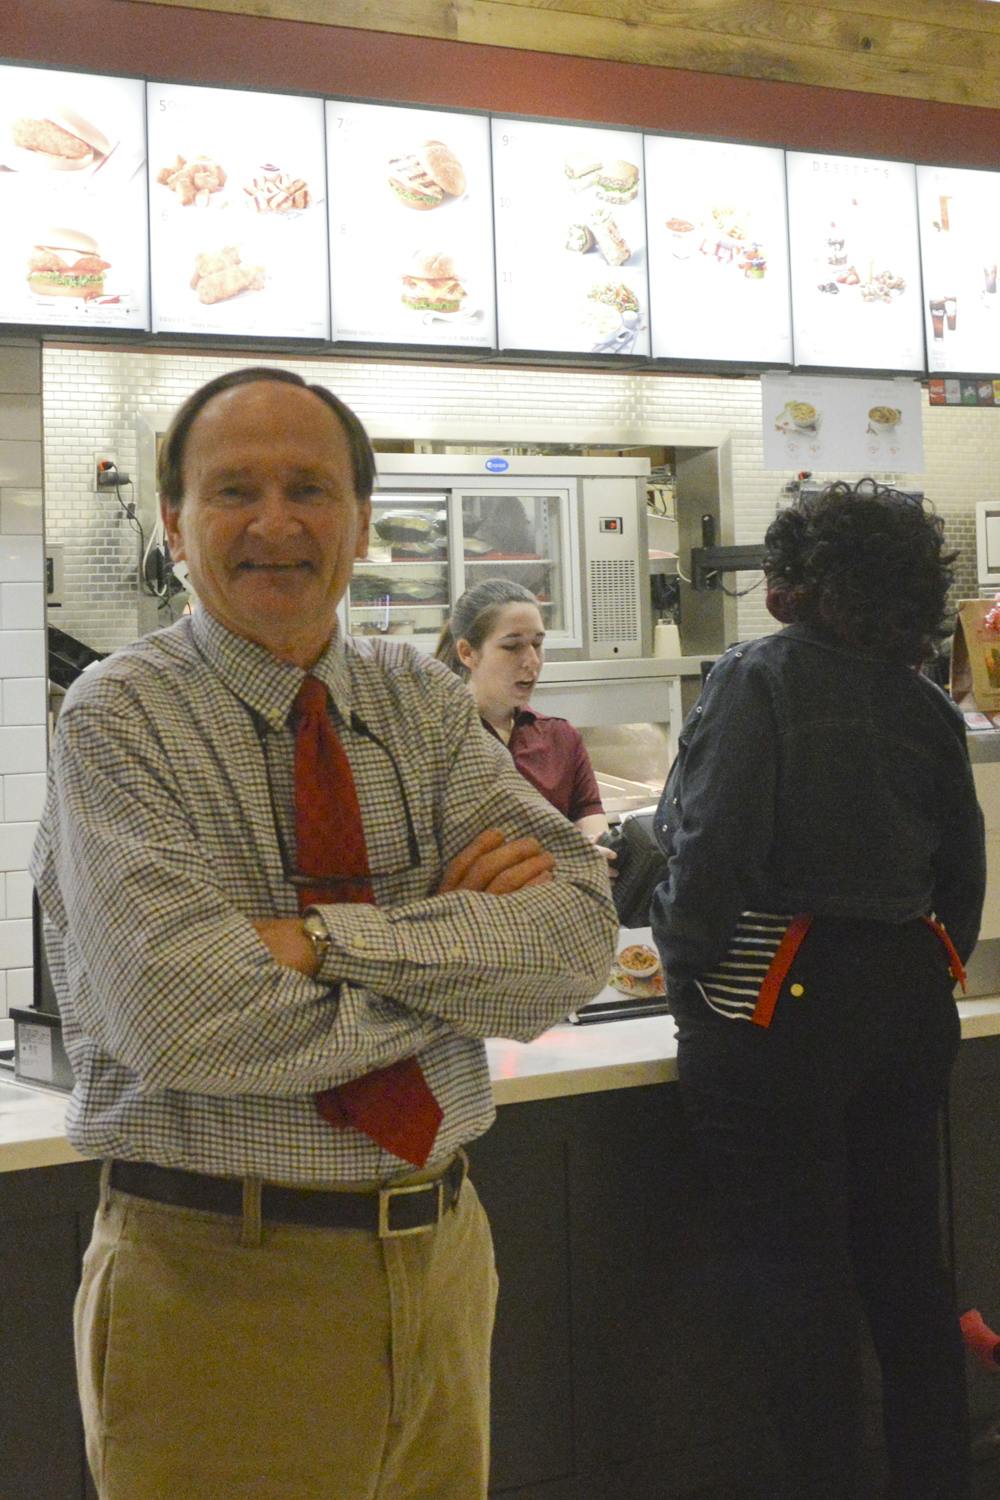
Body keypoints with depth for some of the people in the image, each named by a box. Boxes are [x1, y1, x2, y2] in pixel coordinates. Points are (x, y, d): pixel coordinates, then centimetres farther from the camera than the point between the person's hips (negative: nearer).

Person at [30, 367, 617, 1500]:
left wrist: (329, 939, -21)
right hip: (220, 1283, -4)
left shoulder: (421, 703, 4)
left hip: (438, 1256, 5)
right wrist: (466, 951, -14)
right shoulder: (117, 719, -9)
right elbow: (186, 1012, -23)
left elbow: (577, 935, -10)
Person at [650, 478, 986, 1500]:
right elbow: (962, 870, 13)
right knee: (906, 1261, 17)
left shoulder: (758, 678, -10)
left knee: (788, 1271, 3)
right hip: (910, 1006, 7)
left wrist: (686, 968, -5)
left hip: (778, 1007, -7)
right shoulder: (925, 706, 8)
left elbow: (716, 846, -18)